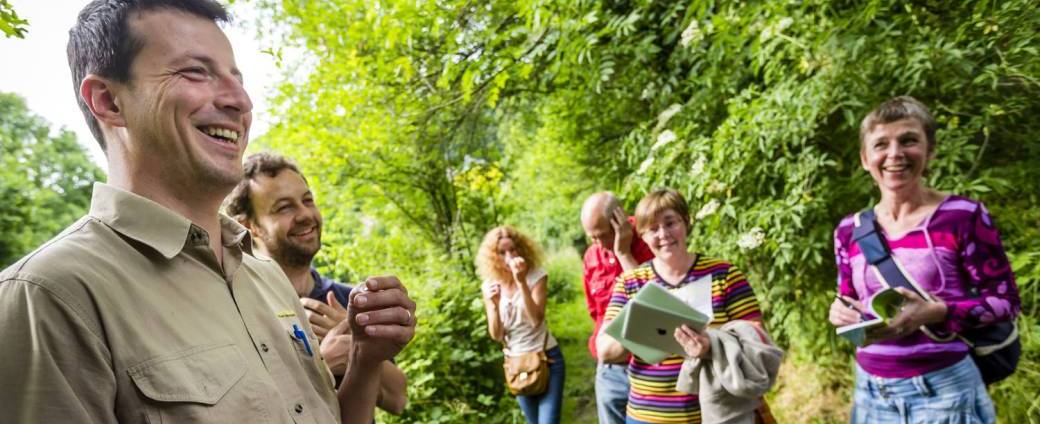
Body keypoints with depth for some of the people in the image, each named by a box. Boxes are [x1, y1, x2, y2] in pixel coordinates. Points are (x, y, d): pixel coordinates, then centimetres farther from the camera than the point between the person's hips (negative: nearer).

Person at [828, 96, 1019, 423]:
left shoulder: (964, 216, -9)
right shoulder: (849, 230, 3)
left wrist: (934, 312, -22)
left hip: (942, 390, -4)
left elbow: (1005, 301, -6)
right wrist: (842, 313, -9)